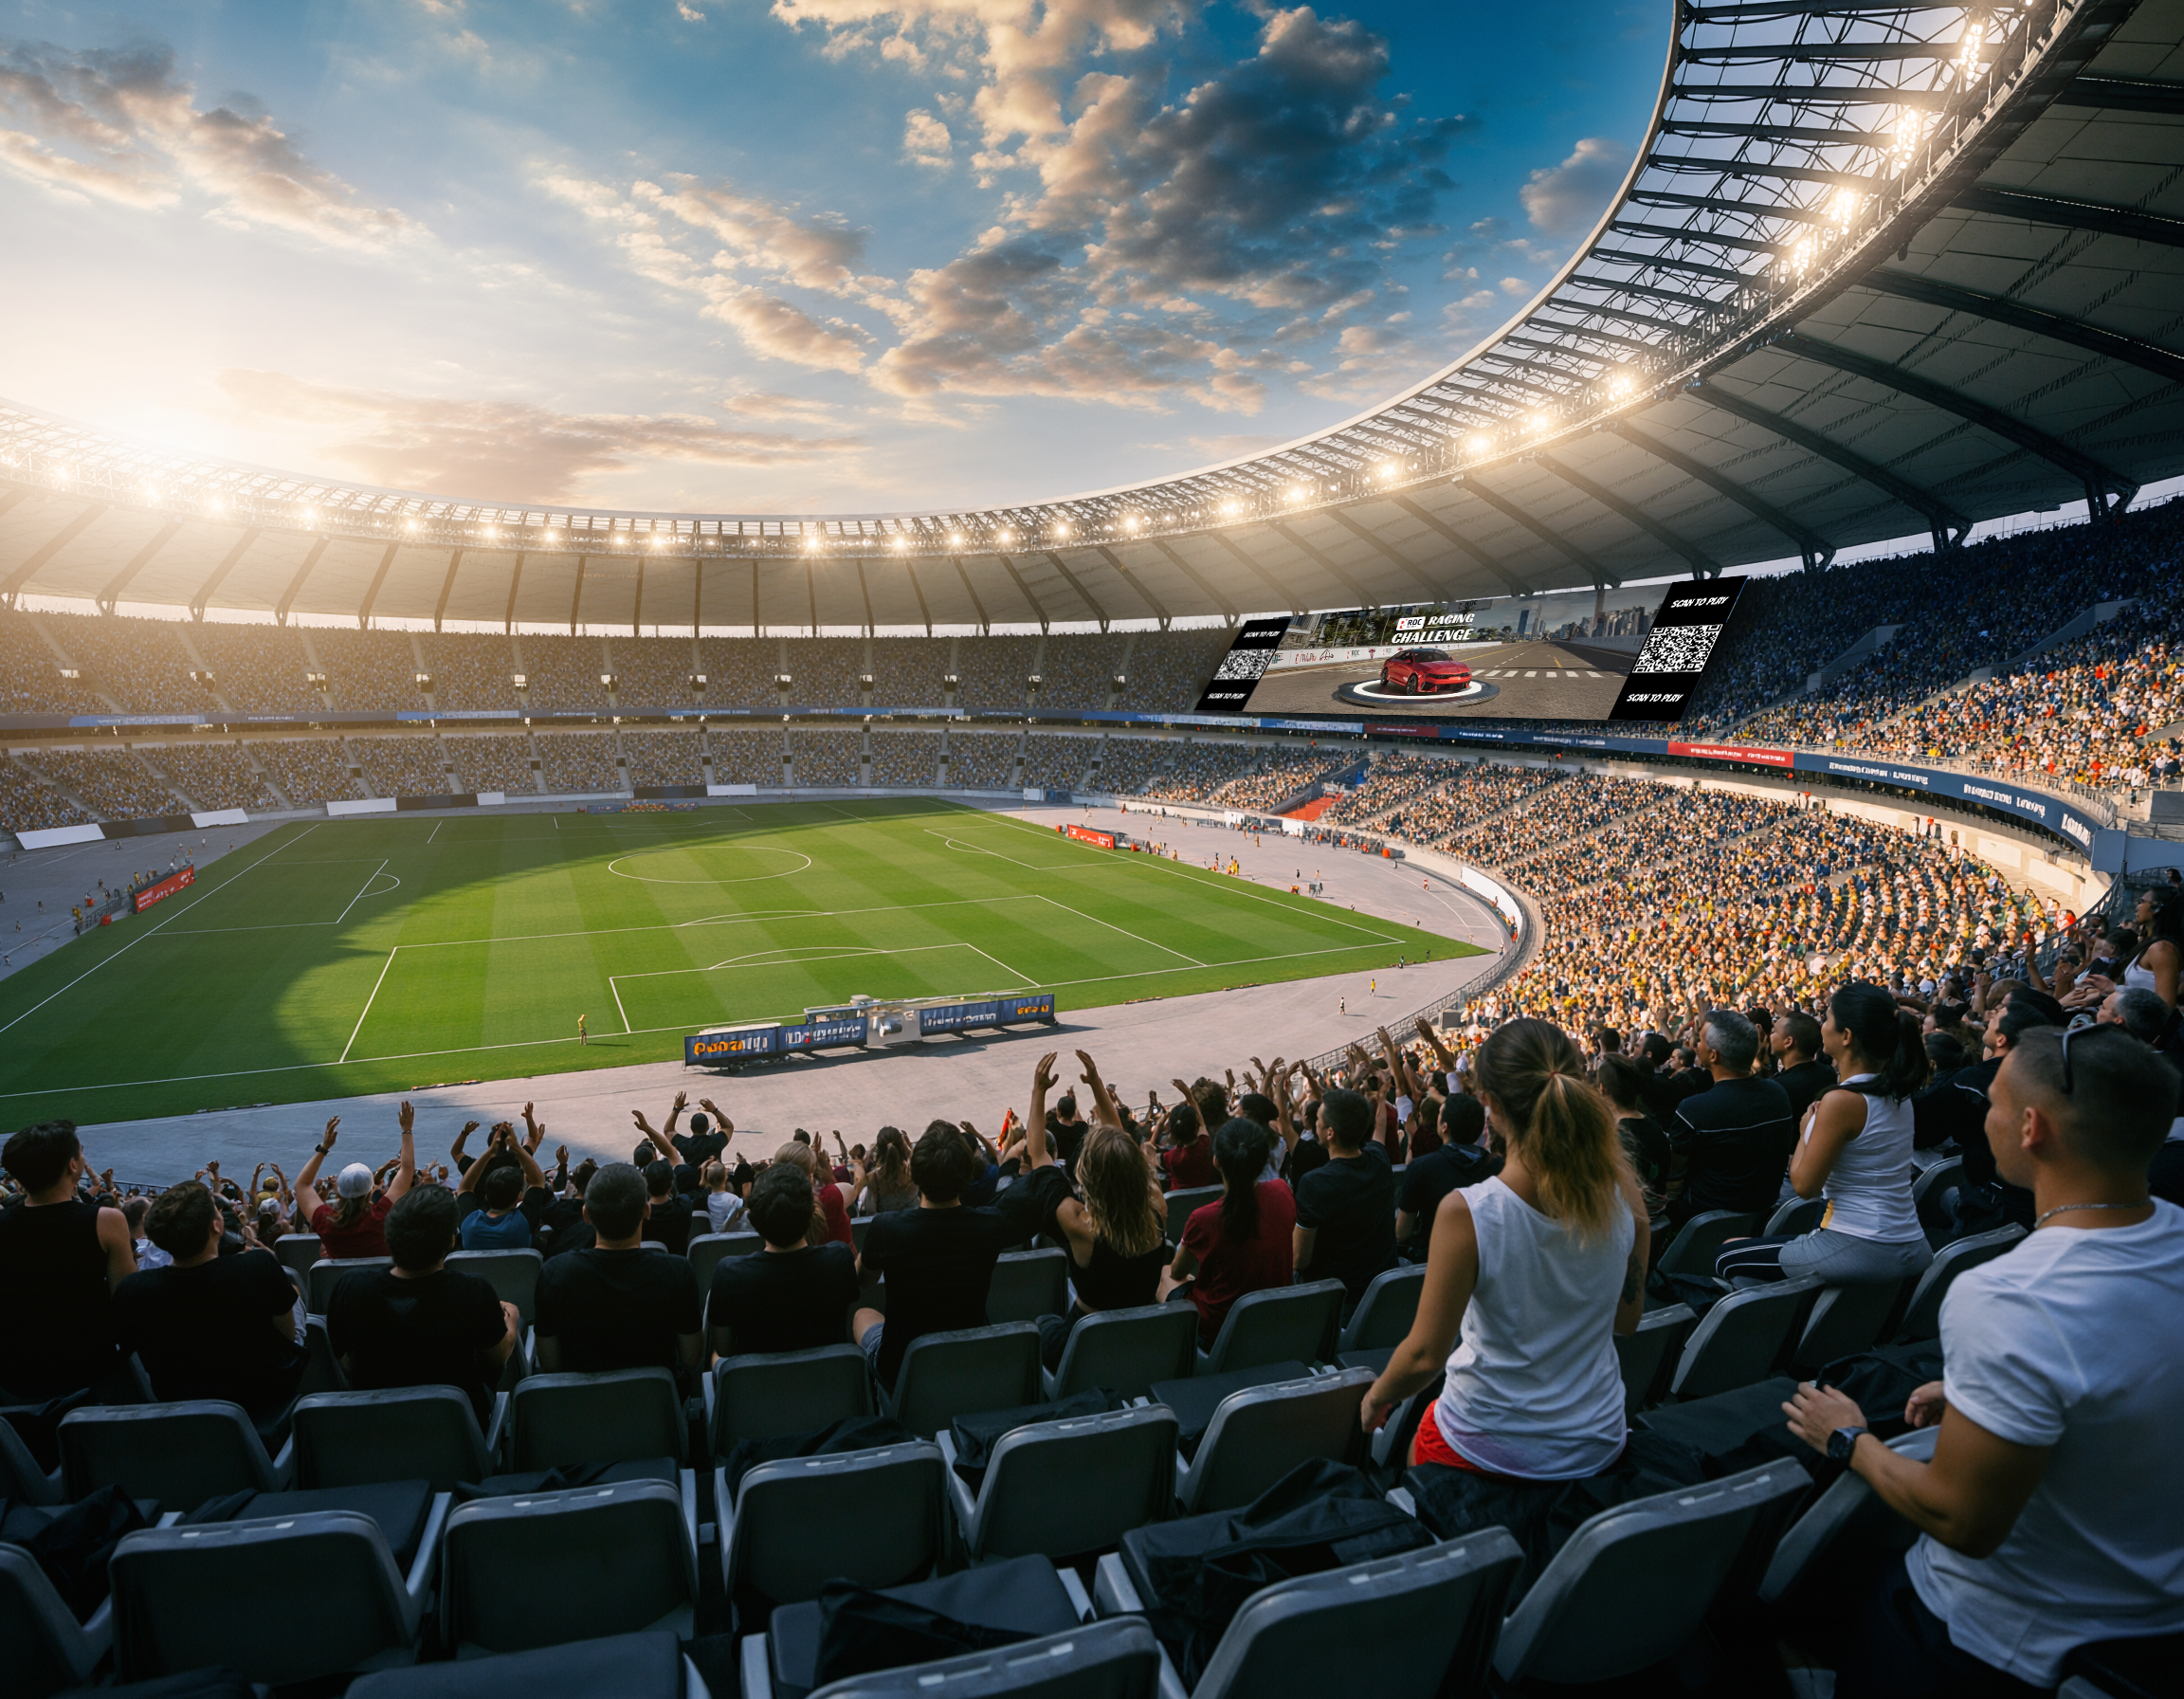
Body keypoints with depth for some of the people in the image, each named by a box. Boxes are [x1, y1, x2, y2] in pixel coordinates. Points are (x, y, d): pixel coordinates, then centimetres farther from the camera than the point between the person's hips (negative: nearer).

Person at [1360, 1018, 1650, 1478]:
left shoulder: (1466, 1214, -29)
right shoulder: (1622, 1195, -16)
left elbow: (1425, 1355, -19)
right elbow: (1626, 1320, 1)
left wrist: (1377, 1396, -2)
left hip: (1492, 1453, -4)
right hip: (1596, 1445, 4)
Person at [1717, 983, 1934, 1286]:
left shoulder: (1841, 1101, -22)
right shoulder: (1898, 1091, 1)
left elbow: (1804, 1185, -16)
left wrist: (1806, 1130, -1)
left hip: (1860, 1254, -9)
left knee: (1727, 1257, 9)